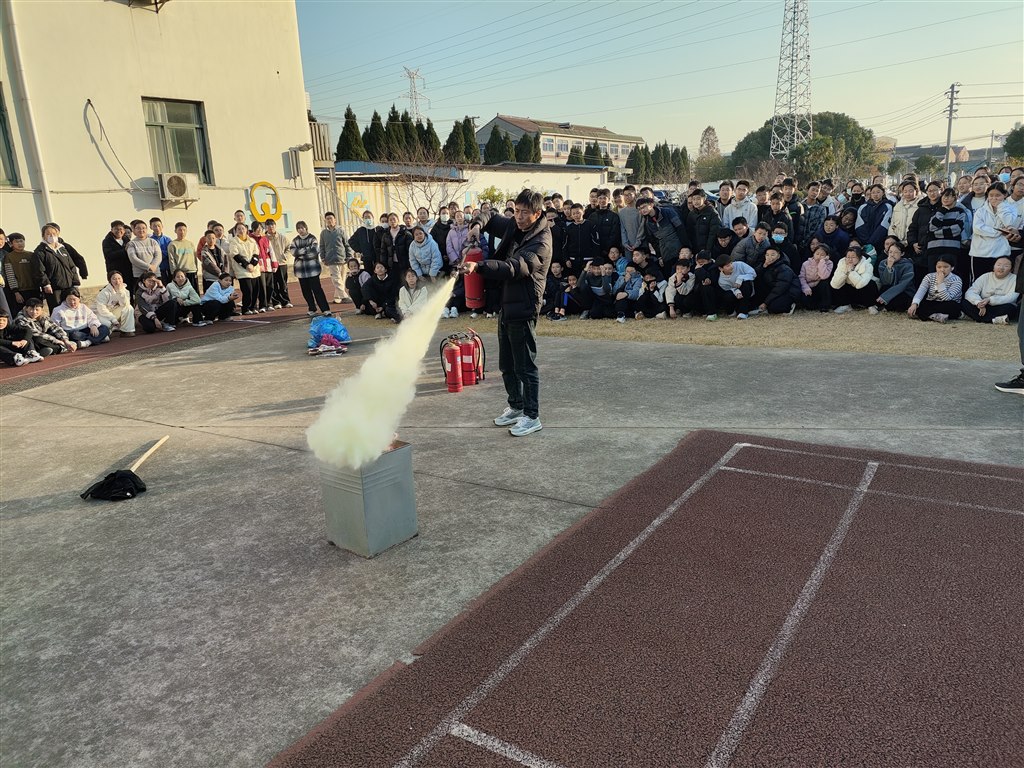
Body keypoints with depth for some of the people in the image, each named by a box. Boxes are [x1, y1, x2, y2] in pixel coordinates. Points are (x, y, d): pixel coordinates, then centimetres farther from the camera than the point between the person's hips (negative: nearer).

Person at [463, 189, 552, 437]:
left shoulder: (541, 243, -17)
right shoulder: (513, 226, 9)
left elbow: (515, 267, -29)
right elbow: (490, 219, 25)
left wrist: (479, 266, -40)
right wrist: (478, 224, 0)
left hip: (523, 309, -9)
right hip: (506, 305, 9)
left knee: (525, 366, -3)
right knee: (506, 365, 17)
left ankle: (532, 416, 8)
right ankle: (516, 407, 33)